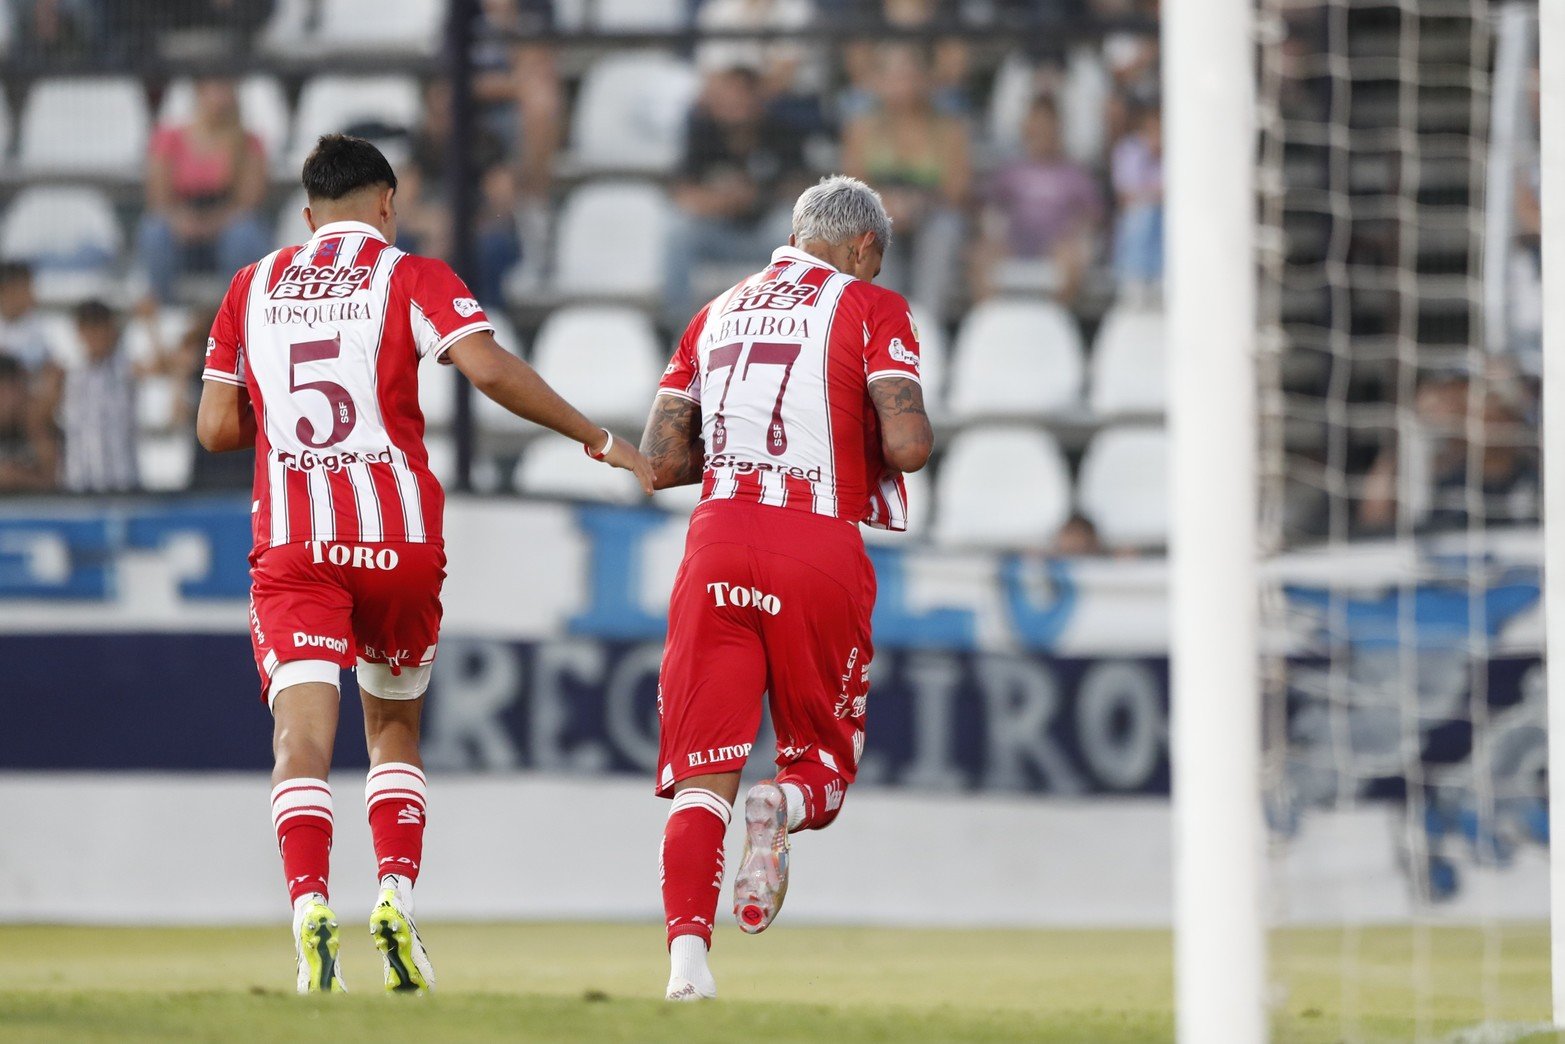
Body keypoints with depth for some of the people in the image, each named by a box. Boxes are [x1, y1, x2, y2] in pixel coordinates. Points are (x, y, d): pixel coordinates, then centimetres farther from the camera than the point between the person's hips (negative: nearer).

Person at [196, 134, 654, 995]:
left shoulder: (253, 288, 12)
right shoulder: (411, 278, 3)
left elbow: (216, 429, 12)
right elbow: (490, 371, -12)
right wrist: (597, 439, -5)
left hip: (290, 541, 0)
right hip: (398, 536, 0)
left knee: (303, 736, -9)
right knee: (393, 725, 18)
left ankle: (309, 903, -32)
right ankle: (396, 898, 1)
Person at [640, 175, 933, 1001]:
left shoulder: (718, 313, 17)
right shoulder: (869, 311, 4)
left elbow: (659, 460, 14)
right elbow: (907, 443, -9)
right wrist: (870, 448, 13)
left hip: (720, 539, 3)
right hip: (818, 553, -3)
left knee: (702, 775, 2)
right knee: (824, 760, 13)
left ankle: (686, 949, -19)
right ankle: (783, 807, -22)